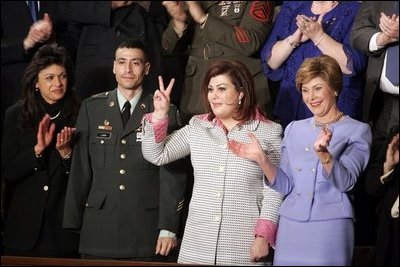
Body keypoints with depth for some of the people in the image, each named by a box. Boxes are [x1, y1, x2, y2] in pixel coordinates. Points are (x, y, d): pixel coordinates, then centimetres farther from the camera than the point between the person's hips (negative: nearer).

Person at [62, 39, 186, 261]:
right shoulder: (91, 108, 8)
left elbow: (172, 175, -1)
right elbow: (80, 170, 7)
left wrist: (168, 228, -6)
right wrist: (72, 225, 4)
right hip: (99, 232, 2)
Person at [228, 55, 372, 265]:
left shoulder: (357, 131, -1)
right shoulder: (294, 129, 13)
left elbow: (345, 182, -13)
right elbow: (285, 185, 9)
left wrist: (323, 154, -29)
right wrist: (261, 159, -6)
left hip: (330, 226, -4)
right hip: (290, 223, 4)